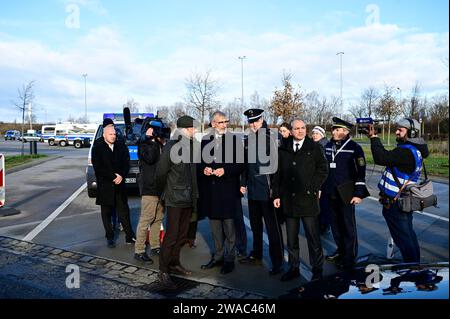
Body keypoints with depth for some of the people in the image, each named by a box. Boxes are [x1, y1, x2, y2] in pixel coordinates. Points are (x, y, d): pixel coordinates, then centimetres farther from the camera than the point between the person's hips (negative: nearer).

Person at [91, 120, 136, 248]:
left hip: (119, 184, 2)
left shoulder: (121, 145, 3)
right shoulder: (97, 147, -3)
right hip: (104, 186, -1)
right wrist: (113, 177, -13)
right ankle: (110, 237, 18)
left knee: (124, 211, 5)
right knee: (106, 212, 8)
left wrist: (121, 176, -12)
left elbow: (126, 163, 3)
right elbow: (98, 167, -10)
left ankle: (129, 236, 11)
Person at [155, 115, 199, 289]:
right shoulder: (171, 146, -11)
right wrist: (162, 193, 1)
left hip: (189, 198, 7)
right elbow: (161, 172, -8)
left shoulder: (191, 146, 9)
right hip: (175, 199, -6)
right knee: (171, 236, -3)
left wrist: (195, 195, 11)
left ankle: (174, 264, 29)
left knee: (182, 235, 14)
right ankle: (163, 272, 9)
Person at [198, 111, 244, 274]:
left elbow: (240, 164, -5)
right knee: (215, 225, 15)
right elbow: (200, 162, 15)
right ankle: (218, 256, 30)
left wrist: (225, 170, -17)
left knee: (229, 226, 3)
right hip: (210, 189, 4)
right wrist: (204, 169, -6)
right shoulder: (205, 140, 8)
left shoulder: (234, 139, -3)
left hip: (228, 189, -4)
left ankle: (229, 259, 17)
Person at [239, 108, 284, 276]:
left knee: (272, 227, -2)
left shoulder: (269, 138, -7)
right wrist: (243, 183, 12)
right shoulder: (247, 140, 10)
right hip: (252, 188, 6)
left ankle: (277, 262, 6)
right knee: (255, 225, 17)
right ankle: (256, 255, 31)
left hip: (266, 188, -6)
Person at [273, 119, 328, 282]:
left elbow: (323, 169, 2)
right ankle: (293, 268, 24)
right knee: (291, 237, 11)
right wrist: (277, 195, 4)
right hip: (289, 199, 3)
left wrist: (313, 188, -7)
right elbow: (277, 173, 9)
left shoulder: (314, 148, 2)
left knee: (313, 236, 4)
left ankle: (317, 268, 20)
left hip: (308, 199, -2)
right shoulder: (283, 149, 7)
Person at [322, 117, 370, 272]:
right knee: (335, 223, 15)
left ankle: (350, 256, 14)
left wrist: (358, 193, -14)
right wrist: (321, 188, 17)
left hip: (346, 194, -6)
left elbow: (361, 172, -10)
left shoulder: (354, 148, -9)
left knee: (348, 225, 2)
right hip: (331, 193, 6)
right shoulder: (328, 146, 9)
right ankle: (341, 249, 31)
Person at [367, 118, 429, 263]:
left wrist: (374, 137, -21)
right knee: (409, 234, 22)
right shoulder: (414, 150, 9)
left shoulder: (406, 152, -24)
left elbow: (381, 158, -29)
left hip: (394, 203, -10)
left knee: (403, 238, 3)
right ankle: (416, 264, 37)